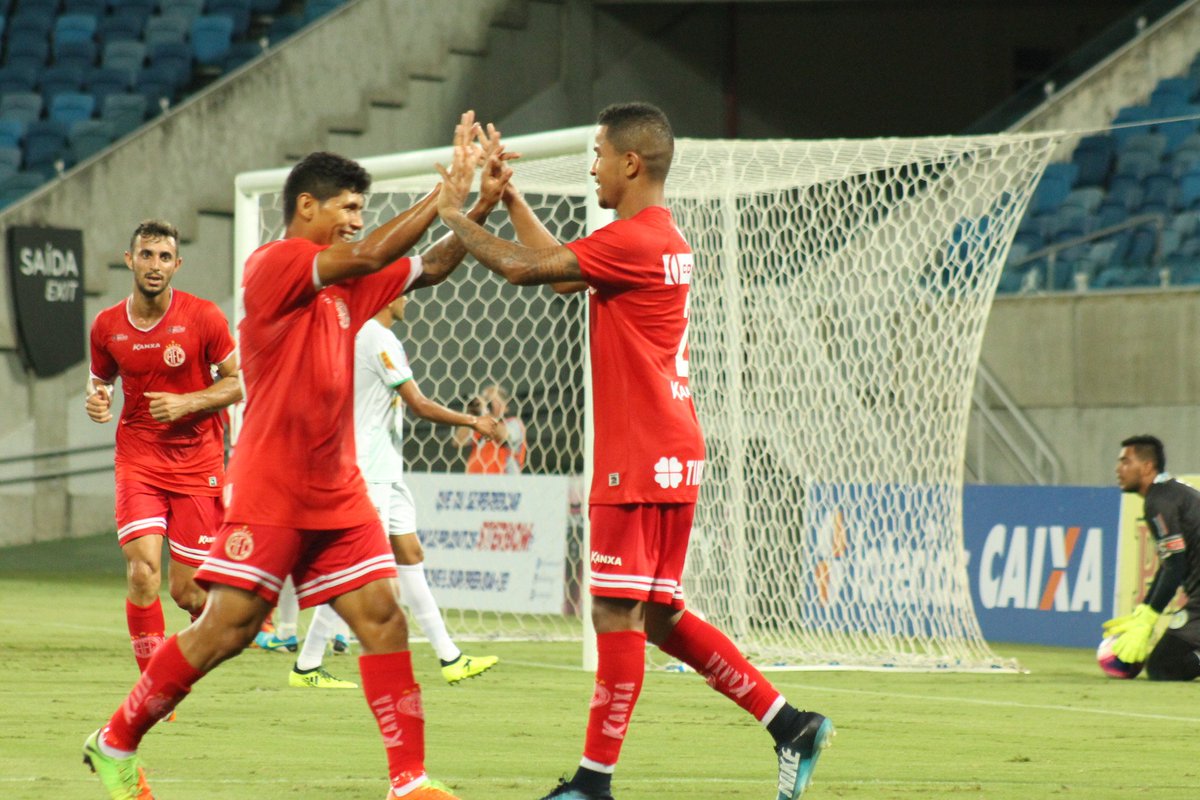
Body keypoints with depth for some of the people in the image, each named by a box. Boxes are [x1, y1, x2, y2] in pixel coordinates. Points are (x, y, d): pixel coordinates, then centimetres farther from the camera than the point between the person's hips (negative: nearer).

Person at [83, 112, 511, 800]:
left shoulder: (349, 286, 13)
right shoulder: (273, 265, -10)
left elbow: (432, 266, 17)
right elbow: (366, 256, -22)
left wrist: (483, 205, 2)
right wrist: (446, 189, -19)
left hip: (338, 492, 7)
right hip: (270, 490, -7)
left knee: (384, 616, -3)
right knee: (228, 627, -7)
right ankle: (115, 744, 9)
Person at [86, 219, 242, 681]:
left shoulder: (203, 318, -7)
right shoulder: (107, 326, 1)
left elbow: (236, 382, 0)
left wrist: (186, 403, -16)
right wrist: (96, 401, -5)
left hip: (197, 464, -1)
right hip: (137, 460, 1)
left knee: (186, 592, -1)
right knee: (142, 570, -18)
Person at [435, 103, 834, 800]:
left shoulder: (632, 240, -16)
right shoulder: (663, 237, 16)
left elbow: (523, 268, -16)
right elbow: (559, 268, 25)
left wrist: (454, 212, -1)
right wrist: (508, 197, 23)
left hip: (642, 461, -10)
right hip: (671, 455, 10)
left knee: (617, 613, -6)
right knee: (659, 617, 13)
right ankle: (791, 726, 12)